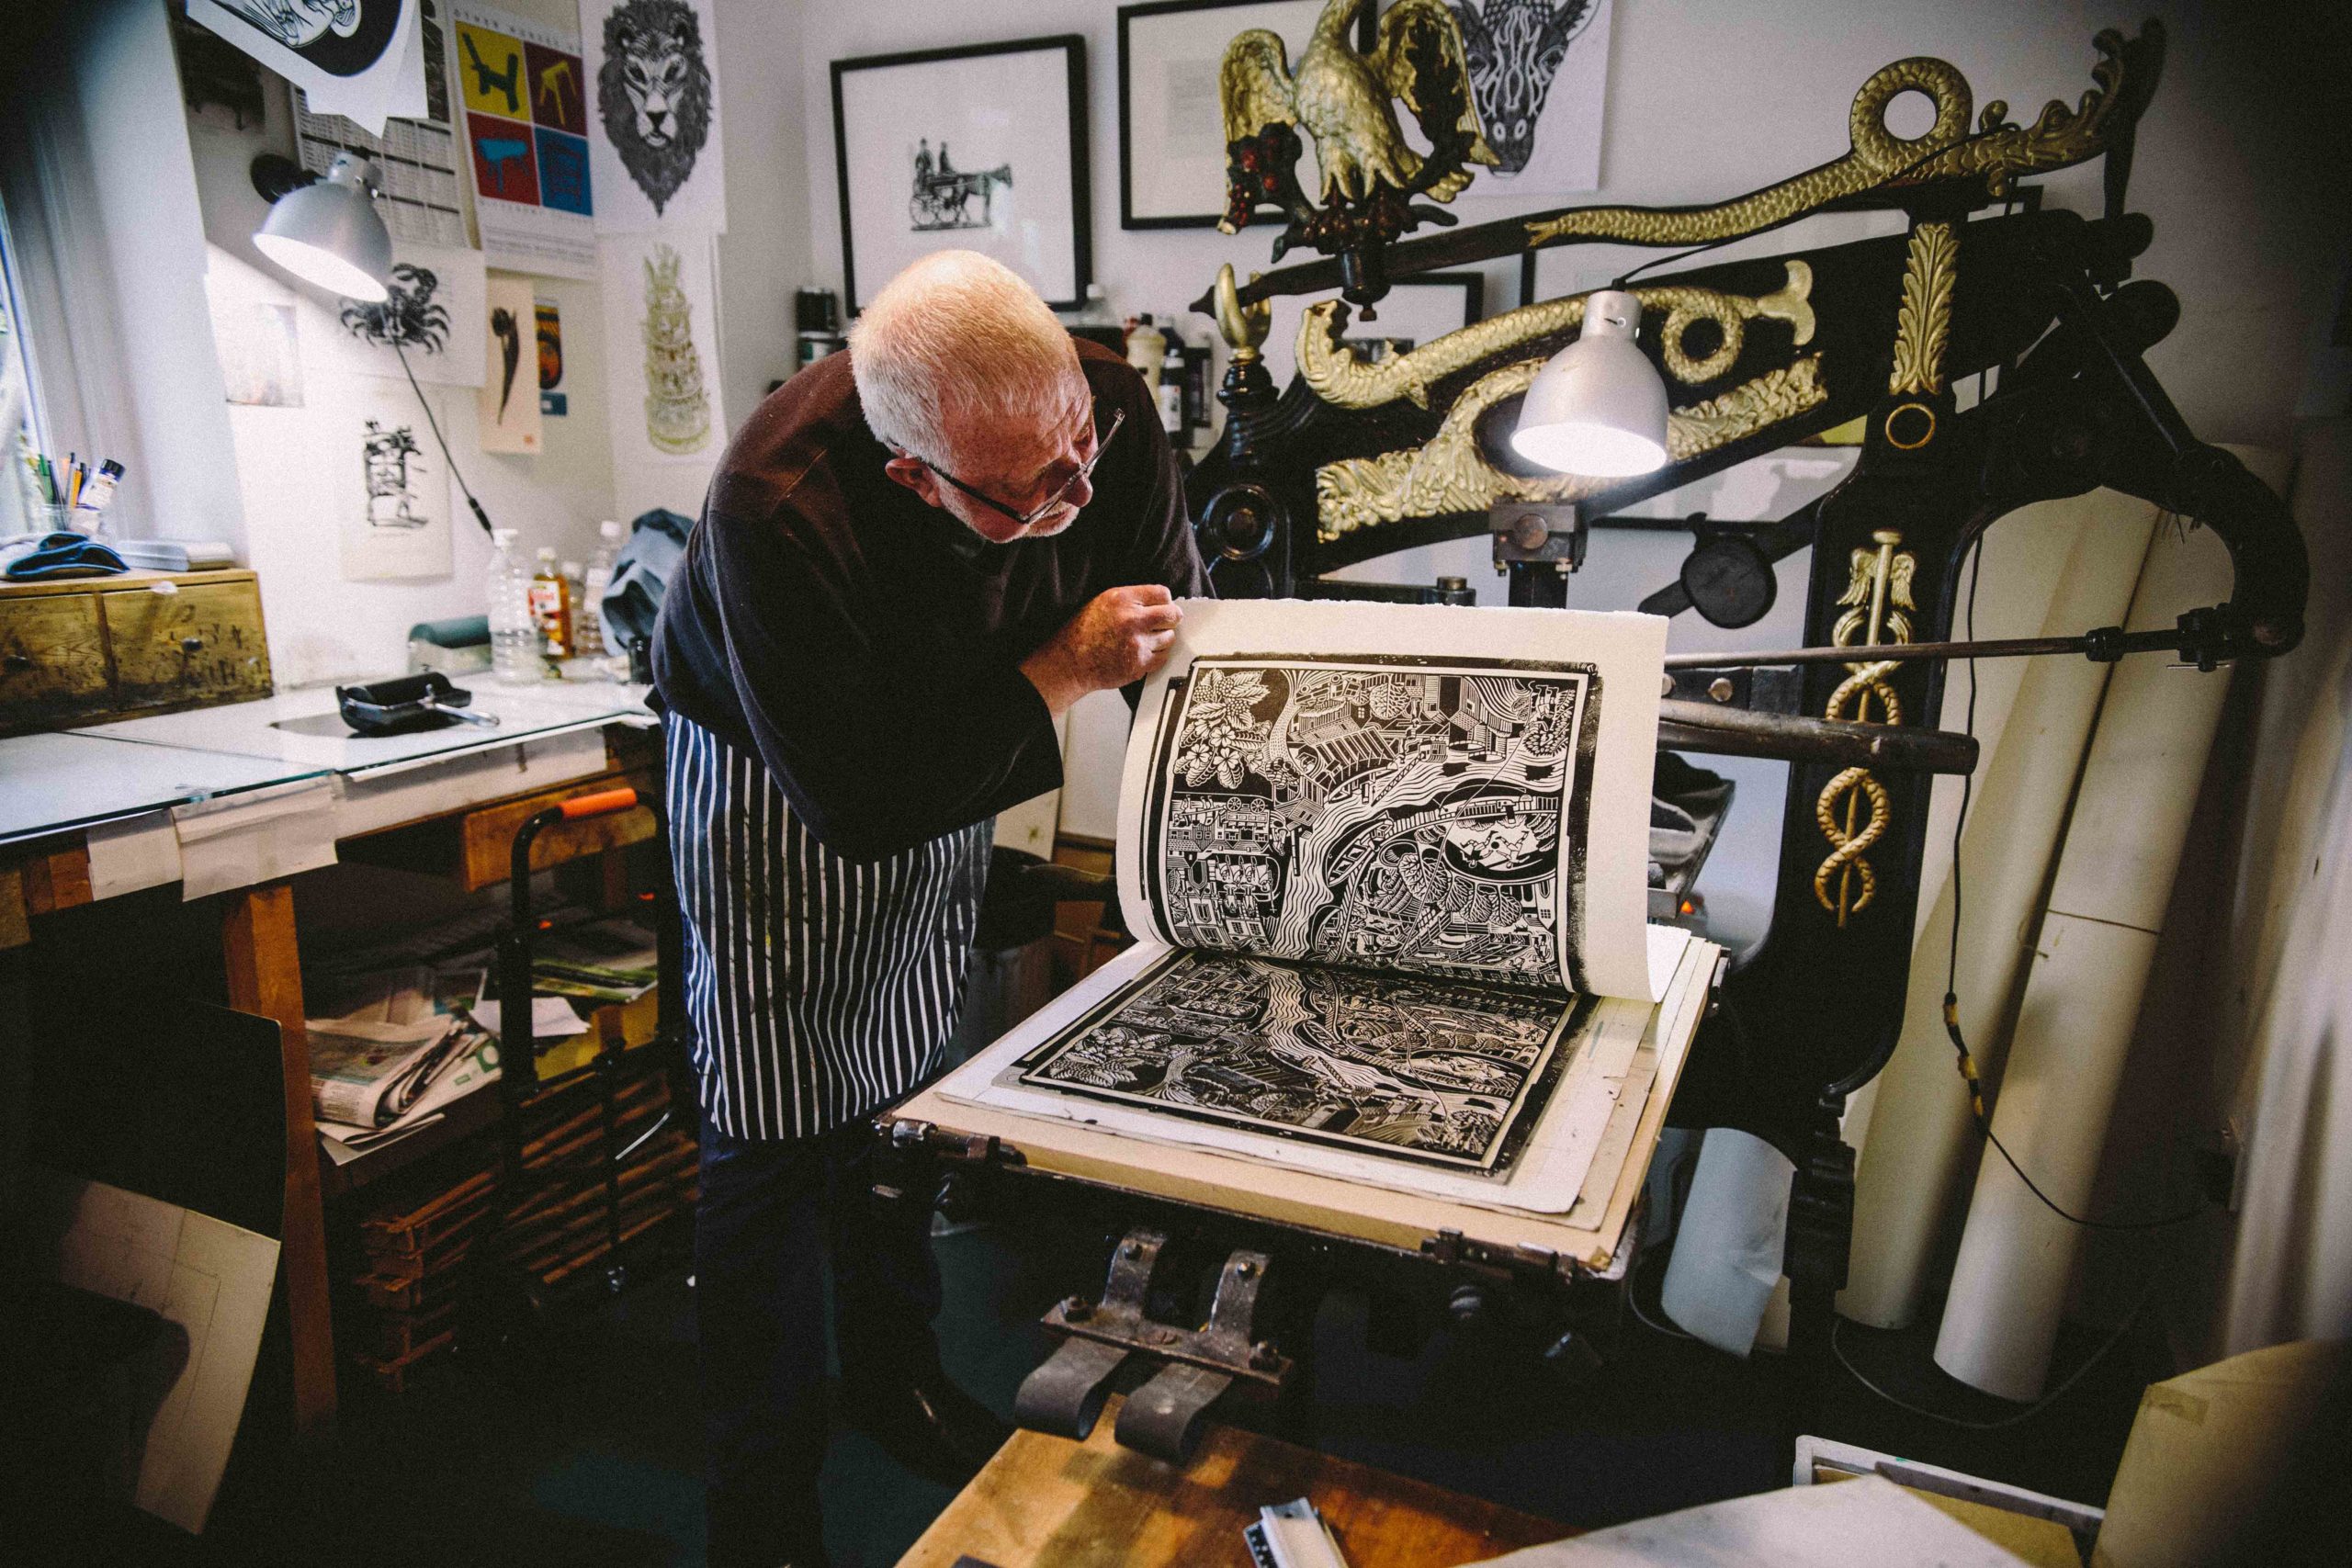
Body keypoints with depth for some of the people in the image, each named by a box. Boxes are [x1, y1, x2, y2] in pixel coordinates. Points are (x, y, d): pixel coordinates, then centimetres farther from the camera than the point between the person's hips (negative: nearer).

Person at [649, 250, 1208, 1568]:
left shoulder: (1107, 409, -24)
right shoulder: (780, 513, -39)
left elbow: (1175, 628, -9)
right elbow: (854, 801, -35)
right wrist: (1060, 672, -33)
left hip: (947, 777, 5)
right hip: (776, 788, -4)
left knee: (911, 1096, 18)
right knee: (780, 1139, -1)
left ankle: (897, 1371, 41)